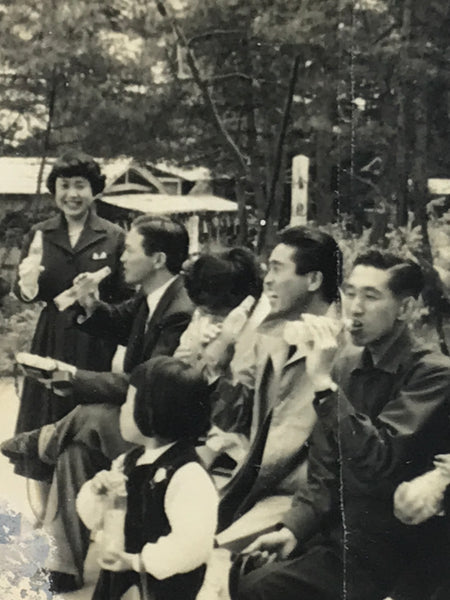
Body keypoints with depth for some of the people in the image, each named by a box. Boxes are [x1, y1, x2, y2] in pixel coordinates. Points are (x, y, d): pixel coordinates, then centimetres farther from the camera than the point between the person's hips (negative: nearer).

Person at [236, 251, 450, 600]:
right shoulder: (345, 366, 7)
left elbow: (378, 463, -24)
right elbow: (325, 472, 8)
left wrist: (325, 384, -24)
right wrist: (294, 528, -7)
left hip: (387, 554, -6)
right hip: (334, 535, 6)